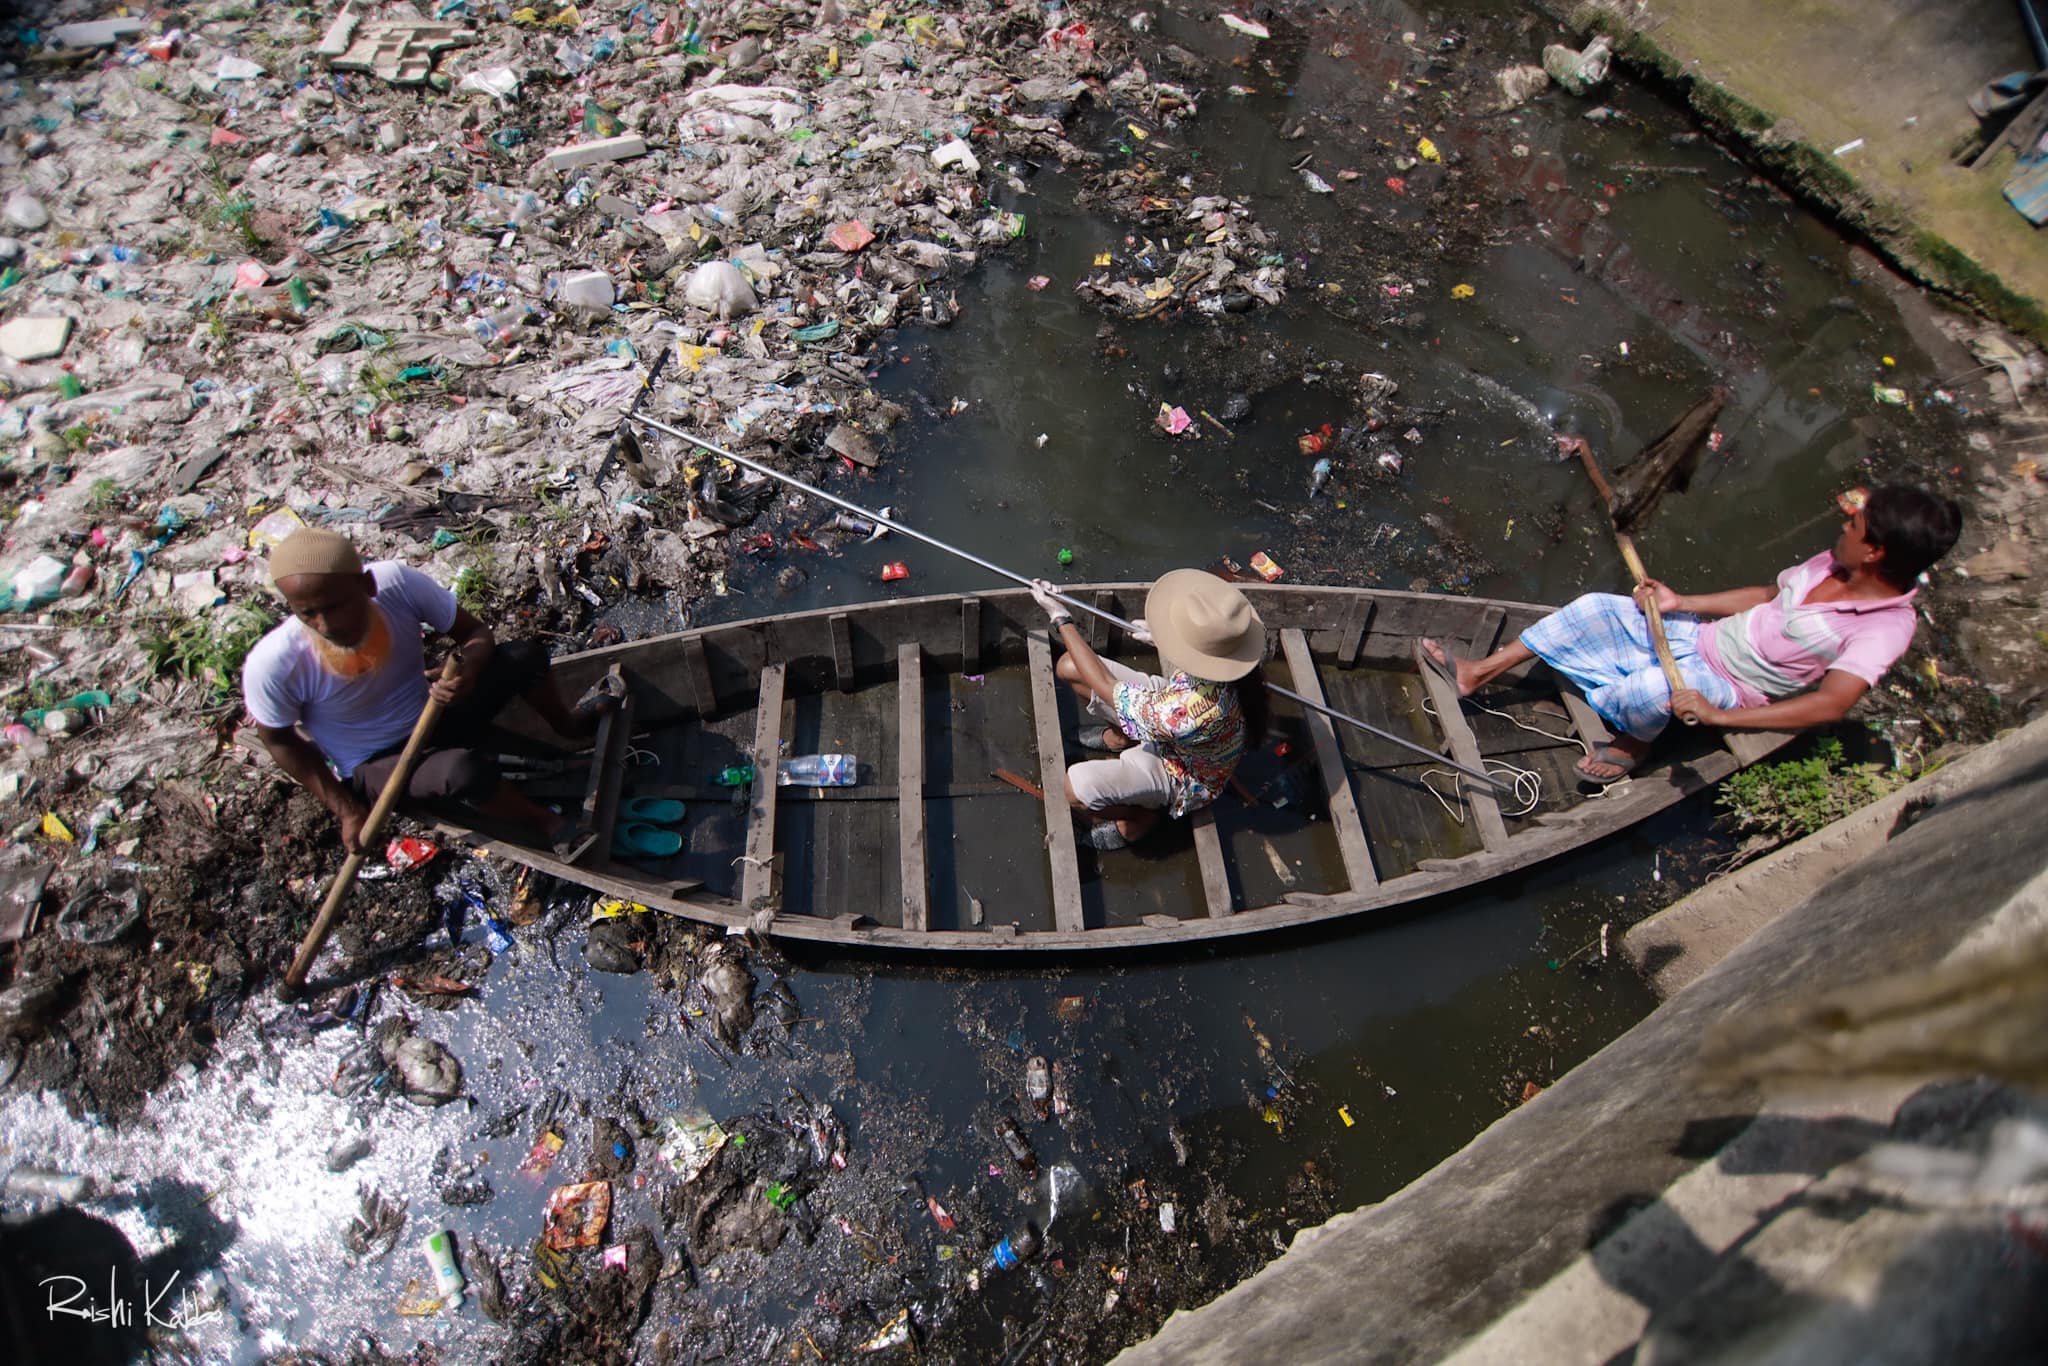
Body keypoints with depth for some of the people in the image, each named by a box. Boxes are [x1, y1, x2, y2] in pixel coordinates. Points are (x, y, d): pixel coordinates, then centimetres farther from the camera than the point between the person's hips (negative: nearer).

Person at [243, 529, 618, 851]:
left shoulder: (398, 582, -25)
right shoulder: (272, 666, -28)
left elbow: (476, 632, -11)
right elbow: (280, 741, -9)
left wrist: (468, 672, -34)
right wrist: (347, 811, -10)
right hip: (376, 768, -4)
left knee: (525, 655, -13)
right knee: (465, 769, -35)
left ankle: (570, 724, 20)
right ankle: (549, 825, -6)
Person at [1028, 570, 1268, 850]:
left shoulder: (1191, 712, -47)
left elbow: (1105, 687, -32)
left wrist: (1061, 620, -25)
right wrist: (1164, 639, -9)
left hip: (1179, 771, -7)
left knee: (1076, 788, -28)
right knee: (1069, 667, -4)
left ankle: (1146, 813, 7)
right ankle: (1120, 736, 27)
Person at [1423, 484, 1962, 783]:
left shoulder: (1887, 626, -22)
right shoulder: (1835, 564, -1)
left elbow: (1829, 705, -33)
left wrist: (1719, 717, -41)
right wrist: (1681, 603, 2)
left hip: (1731, 689, -7)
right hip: (1699, 634, 7)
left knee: (1651, 687, -39)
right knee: (1595, 609, -8)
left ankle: (1634, 746, -1)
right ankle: (1478, 673, -2)